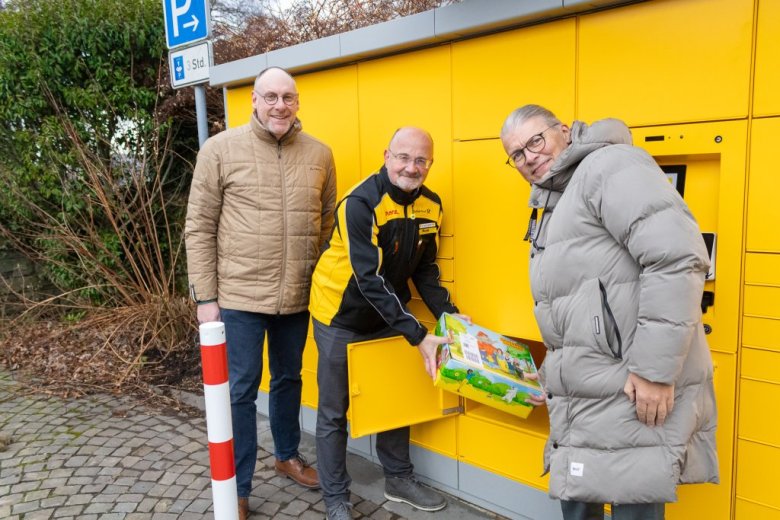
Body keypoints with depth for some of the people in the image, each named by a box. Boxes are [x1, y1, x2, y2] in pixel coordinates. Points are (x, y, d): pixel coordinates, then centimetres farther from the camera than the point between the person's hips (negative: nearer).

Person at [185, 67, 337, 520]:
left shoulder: (319, 154, 4)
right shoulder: (221, 149, -5)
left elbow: (330, 225, 10)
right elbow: (199, 227, -5)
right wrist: (205, 296, -7)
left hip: (299, 297, 4)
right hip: (239, 296, -3)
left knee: (289, 380, 20)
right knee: (240, 391, 5)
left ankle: (288, 456, 43)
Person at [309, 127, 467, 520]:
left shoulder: (430, 204, -5)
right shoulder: (361, 203, -26)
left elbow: (424, 268, 4)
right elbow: (371, 280, -31)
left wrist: (448, 313, -10)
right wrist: (419, 337, -34)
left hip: (387, 315, 6)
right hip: (341, 315, -6)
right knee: (334, 411, 5)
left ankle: (398, 479, 35)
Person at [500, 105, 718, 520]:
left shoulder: (609, 165, -9)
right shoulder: (554, 205, 20)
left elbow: (678, 257, -21)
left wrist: (655, 368, -23)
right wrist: (556, 379, 24)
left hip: (635, 392, -9)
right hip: (583, 397, 9)